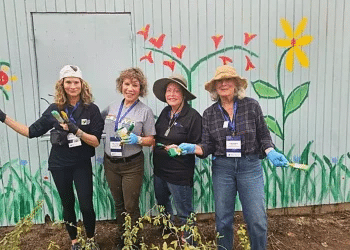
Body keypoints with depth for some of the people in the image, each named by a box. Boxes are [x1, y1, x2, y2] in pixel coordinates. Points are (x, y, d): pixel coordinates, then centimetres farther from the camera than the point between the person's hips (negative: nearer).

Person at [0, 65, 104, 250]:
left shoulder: (91, 109, -10)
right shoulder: (54, 109, -3)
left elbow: (96, 142, -12)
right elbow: (32, 131, -1)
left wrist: (76, 130, -26)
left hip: (82, 165, -2)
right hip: (59, 165, 2)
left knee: (86, 205, 0)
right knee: (67, 204, 15)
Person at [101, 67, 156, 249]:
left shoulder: (145, 111, -9)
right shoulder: (112, 107, 4)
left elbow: (151, 140, -5)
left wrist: (137, 140, -24)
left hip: (132, 165, -4)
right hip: (110, 163, 4)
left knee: (131, 207, 5)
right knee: (119, 204, 19)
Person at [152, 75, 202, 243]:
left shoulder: (193, 116, -17)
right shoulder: (165, 113, 3)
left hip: (179, 174, -7)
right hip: (159, 170, 8)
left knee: (184, 213, 7)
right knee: (161, 204, 29)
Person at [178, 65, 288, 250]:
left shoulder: (252, 106, -1)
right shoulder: (209, 113, 2)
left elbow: (264, 136, 4)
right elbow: (207, 146, 0)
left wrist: (270, 152, -14)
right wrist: (191, 148, -19)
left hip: (250, 167, -1)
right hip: (222, 168, 2)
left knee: (257, 220, 0)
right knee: (223, 220, 12)